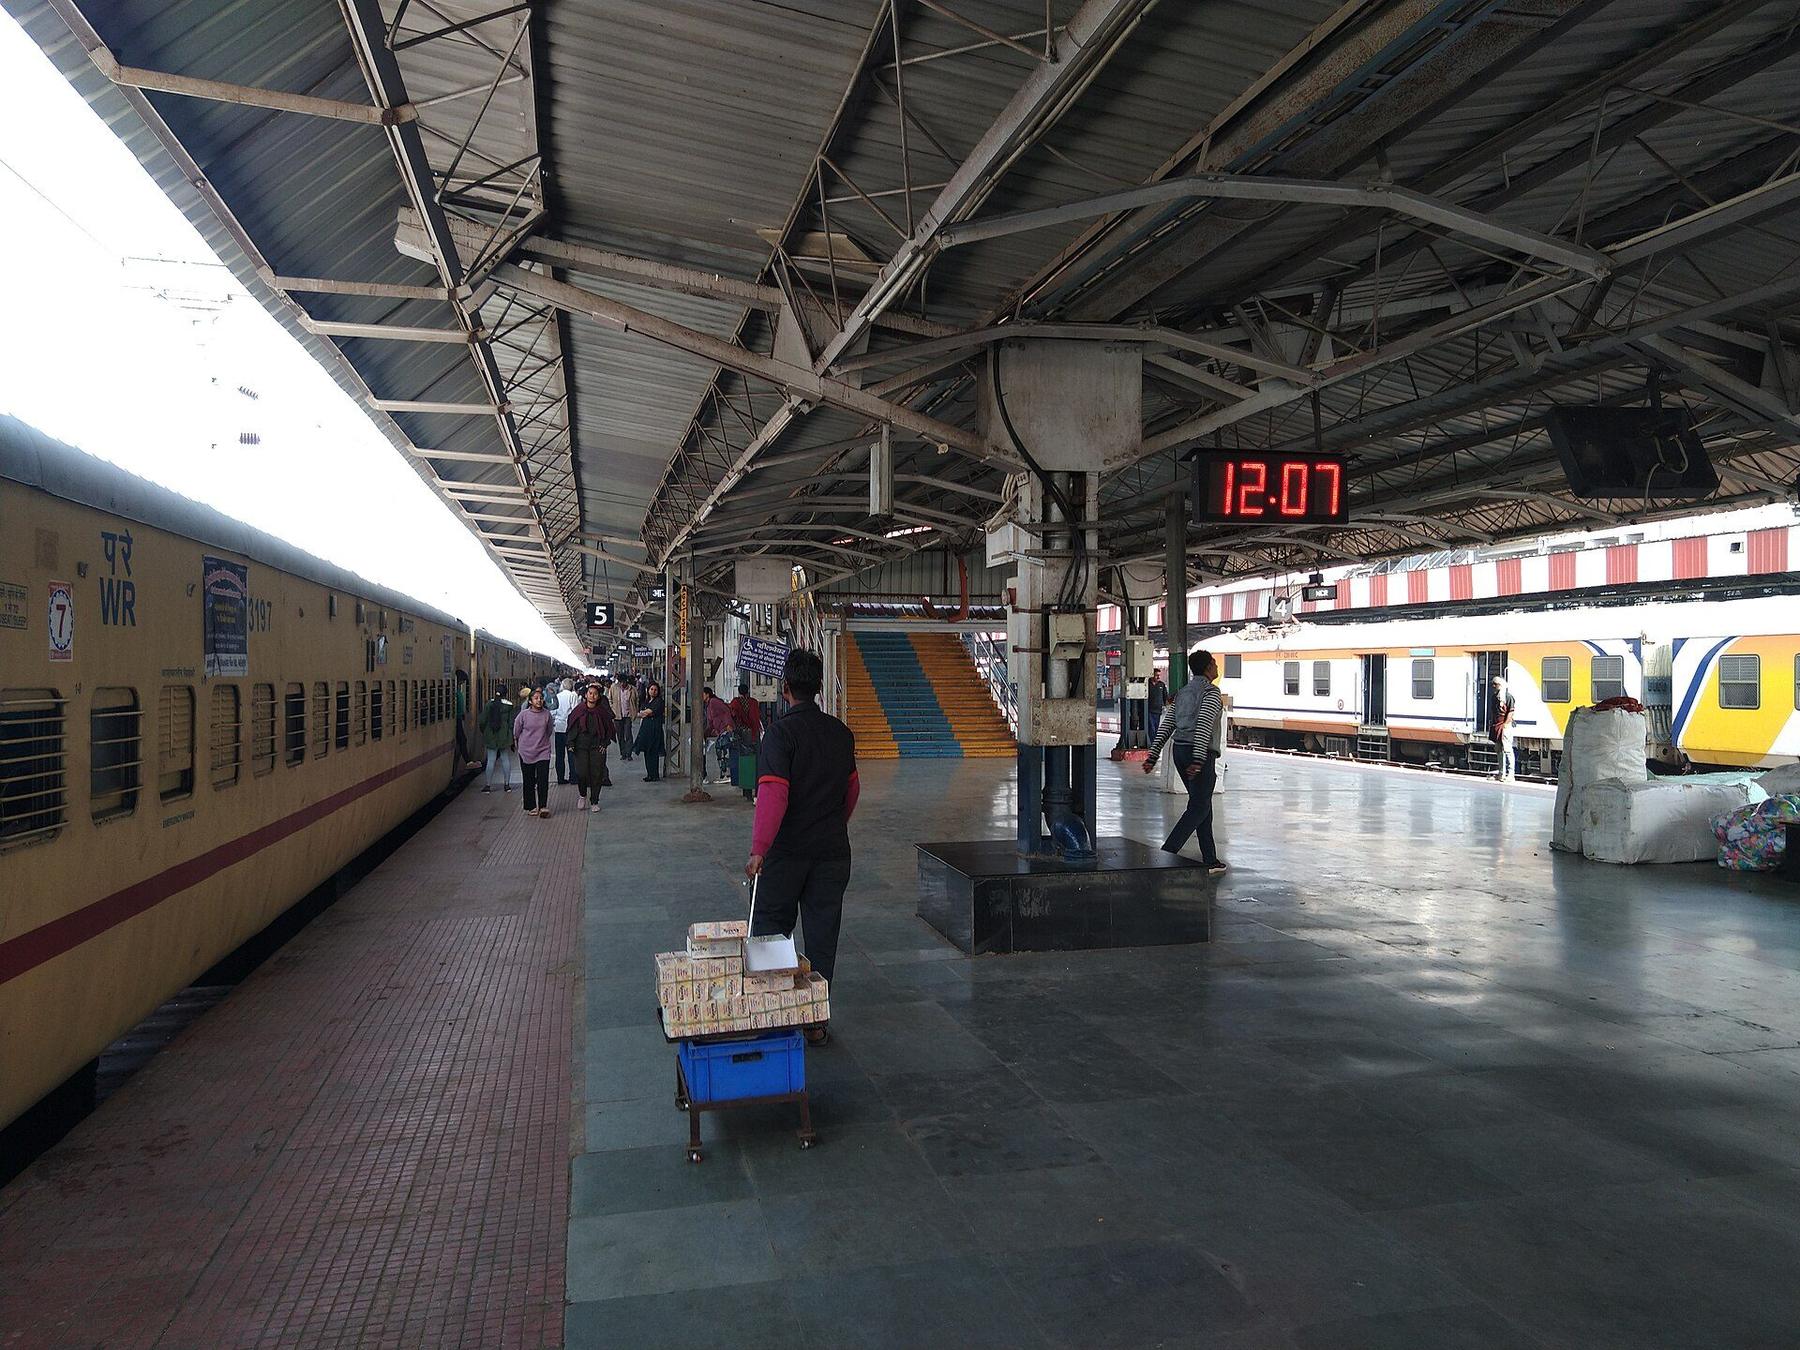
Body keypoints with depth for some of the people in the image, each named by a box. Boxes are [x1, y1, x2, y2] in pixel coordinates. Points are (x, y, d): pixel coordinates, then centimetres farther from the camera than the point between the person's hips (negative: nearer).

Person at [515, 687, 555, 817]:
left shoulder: (547, 714, -3)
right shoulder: (523, 714, -8)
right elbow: (516, 732, 6)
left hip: (543, 751, 0)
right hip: (526, 752, 0)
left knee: (543, 780, -7)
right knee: (529, 782, 7)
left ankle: (543, 806, -1)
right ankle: (531, 807, 17)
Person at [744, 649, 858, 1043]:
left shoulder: (782, 731, -14)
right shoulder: (840, 732, 4)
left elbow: (773, 794, -23)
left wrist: (758, 850, -23)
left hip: (787, 850, -4)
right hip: (833, 852, 5)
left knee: (771, 928, 11)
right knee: (822, 936, 10)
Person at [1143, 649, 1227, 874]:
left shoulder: (1182, 693, 16)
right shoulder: (1211, 692, -7)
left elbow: (1166, 727, 11)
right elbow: (1203, 726, -20)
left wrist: (1153, 756, 9)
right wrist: (1198, 760, -26)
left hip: (1180, 750, 8)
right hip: (1201, 754, -8)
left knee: (1202, 805, 13)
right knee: (1199, 807, -6)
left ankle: (1210, 860, 14)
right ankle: (1167, 852, -19)